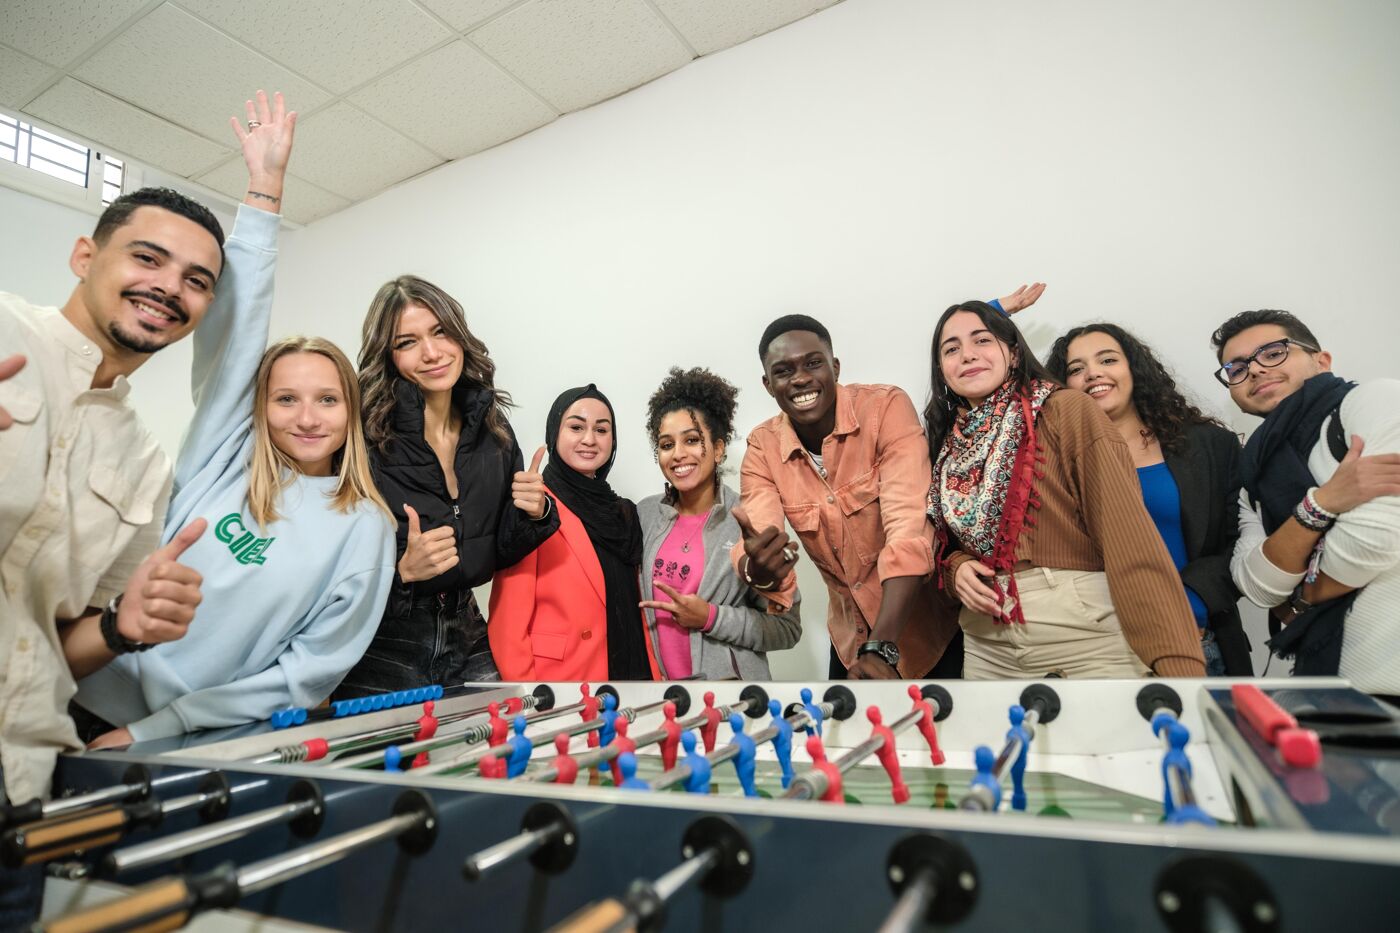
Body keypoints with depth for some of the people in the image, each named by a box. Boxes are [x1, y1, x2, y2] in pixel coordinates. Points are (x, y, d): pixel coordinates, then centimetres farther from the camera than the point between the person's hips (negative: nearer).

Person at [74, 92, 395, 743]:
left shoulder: (364, 528, -8)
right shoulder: (222, 458, -1)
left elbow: (315, 670, -8)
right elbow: (234, 328, -5)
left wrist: (154, 730, -11)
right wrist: (264, 189, -8)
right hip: (90, 712, 2)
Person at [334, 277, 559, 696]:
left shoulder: (492, 428, -1)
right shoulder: (365, 435, -16)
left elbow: (500, 554, 6)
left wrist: (533, 514, -12)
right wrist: (403, 570, -26)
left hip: (465, 637, 4)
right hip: (382, 644, -4)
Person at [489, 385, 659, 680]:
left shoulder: (624, 513, 6)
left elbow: (634, 608, 10)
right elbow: (508, 625, -15)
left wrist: (654, 673, 3)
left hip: (633, 670, 6)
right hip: (560, 675, -6)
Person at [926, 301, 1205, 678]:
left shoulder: (1069, 411, -7)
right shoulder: (949, 444, 8)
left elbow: (1130, 536, -15)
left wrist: (1178, 660, -23)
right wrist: (957, 568, -7)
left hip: (1090, 633, -4)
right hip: (987, 645, 4)